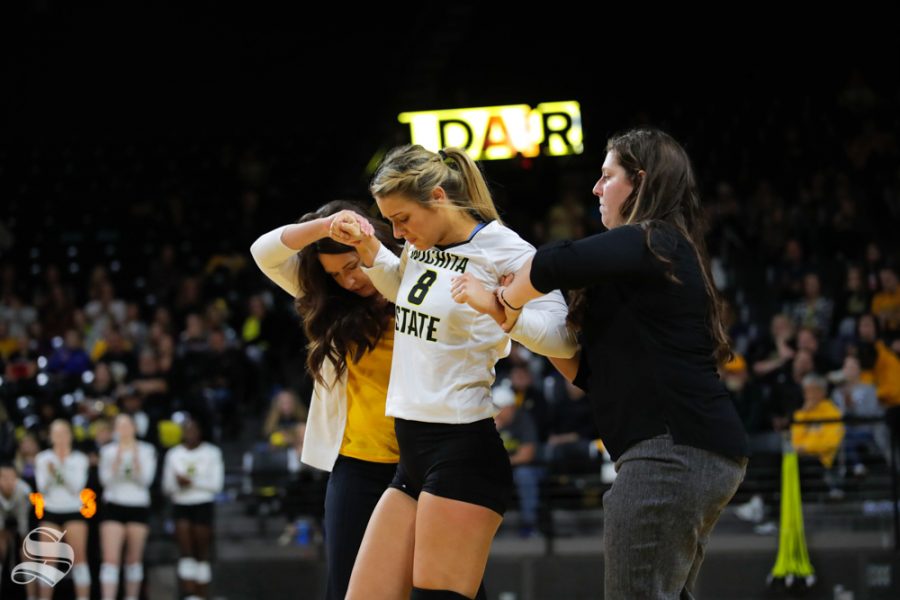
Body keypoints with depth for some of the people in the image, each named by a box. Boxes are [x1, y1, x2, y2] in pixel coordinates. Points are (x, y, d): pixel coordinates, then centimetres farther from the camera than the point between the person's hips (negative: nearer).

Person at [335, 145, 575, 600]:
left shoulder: (502, 251, -11)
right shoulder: (421, 245, 12)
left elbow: (561, 338, -17)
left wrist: (495, 306, -32)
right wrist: (368, 247, 16)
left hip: (462, 456, -8)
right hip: (412, 457, 9)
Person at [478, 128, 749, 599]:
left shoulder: (650, 243, -6)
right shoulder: (673, 257, 26)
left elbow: (555, 264, -25)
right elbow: (593, 372, 24)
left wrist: (507, 300, -5)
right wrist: (528, 318, 16)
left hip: (673, 450, -11)